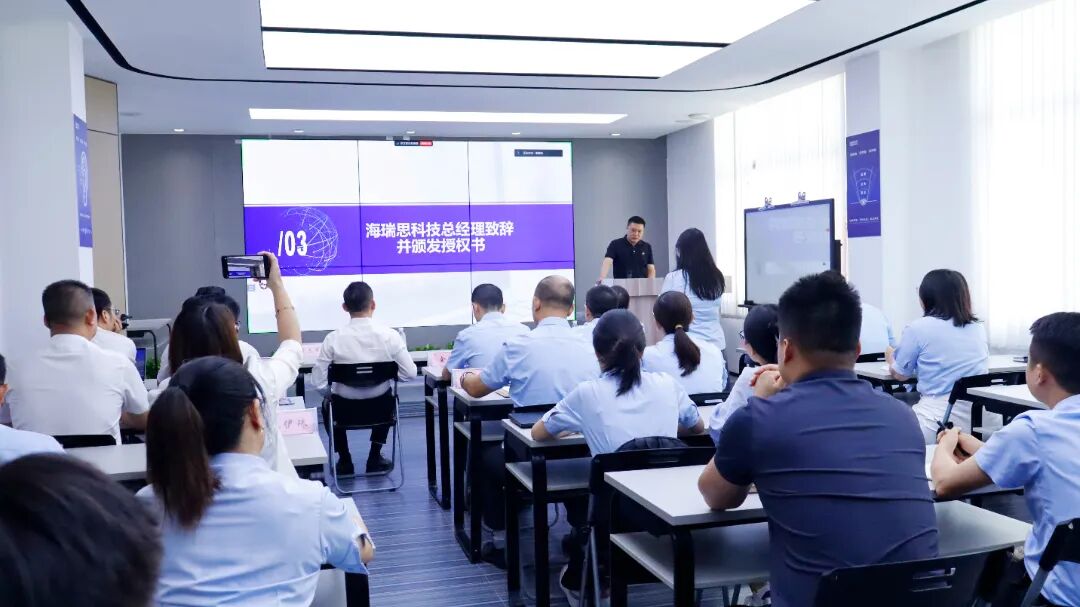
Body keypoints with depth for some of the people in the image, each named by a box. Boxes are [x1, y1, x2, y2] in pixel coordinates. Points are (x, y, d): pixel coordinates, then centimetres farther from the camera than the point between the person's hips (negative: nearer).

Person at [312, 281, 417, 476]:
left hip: (345, 410, -1)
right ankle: (375, 458, 35)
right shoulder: (390, 335, -17)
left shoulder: (333, 339, -18)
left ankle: (345, 461, 34)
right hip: (381, 408, 1)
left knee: (327, 405, 35)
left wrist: (332, 393, 6)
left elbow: (318, 382, -15)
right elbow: (410, 373, -12)